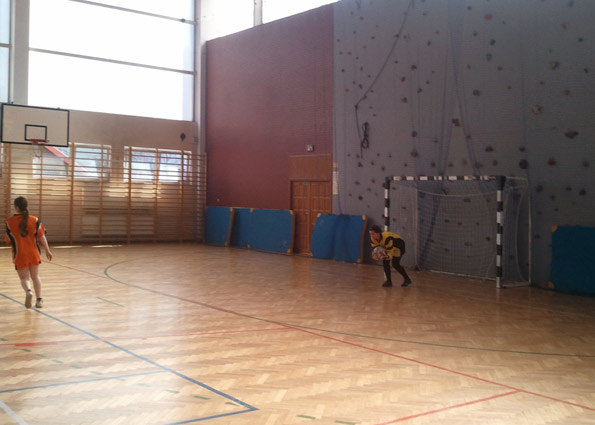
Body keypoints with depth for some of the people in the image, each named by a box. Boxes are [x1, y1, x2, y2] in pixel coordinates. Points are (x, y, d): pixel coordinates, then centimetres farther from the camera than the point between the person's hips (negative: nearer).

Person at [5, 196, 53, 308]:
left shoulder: (9, 222, -8)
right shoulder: (34, 220, -7)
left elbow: (9, 240, 1)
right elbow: (41, 237, -6)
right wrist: (47, 250, 4)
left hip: (20, 255, -1)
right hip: (33, 253, 2)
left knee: (24, 278, 10)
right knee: (35, 276, 16)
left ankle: (28, 291, -21)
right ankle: (39, 300, 13)